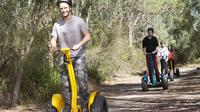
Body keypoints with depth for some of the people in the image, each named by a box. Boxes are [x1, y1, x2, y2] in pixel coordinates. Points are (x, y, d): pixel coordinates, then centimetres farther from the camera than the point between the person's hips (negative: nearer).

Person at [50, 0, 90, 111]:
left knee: (82, 80, -11)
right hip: (64, 57, 3)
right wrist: (54, 46, -21)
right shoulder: (57, 24, 7)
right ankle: (67, 105, 13)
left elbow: (87, 36, -9)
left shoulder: (79, 21, -3)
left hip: (78, 56, -3)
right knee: (65, 83, 4)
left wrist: (78, 45, -25)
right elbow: (53, 39, 3)